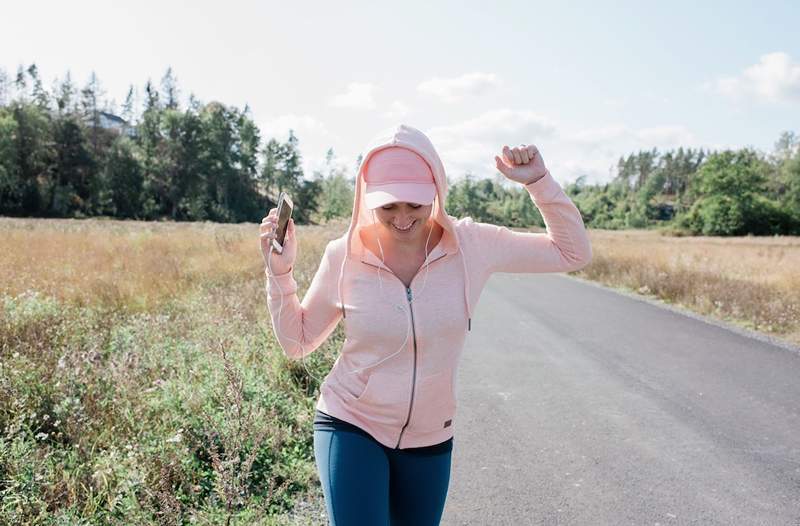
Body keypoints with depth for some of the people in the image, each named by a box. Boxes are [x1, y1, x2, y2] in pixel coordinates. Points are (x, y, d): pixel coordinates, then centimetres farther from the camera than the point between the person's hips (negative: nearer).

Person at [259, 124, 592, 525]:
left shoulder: (472, 246, -12)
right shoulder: (343, 256, -13)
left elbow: (573, 254, -4)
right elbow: (296, 342, 0)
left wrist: (539, 181, -16)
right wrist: (280, 270, -13)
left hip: (429, 439, 2)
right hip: (350, 426, -2)